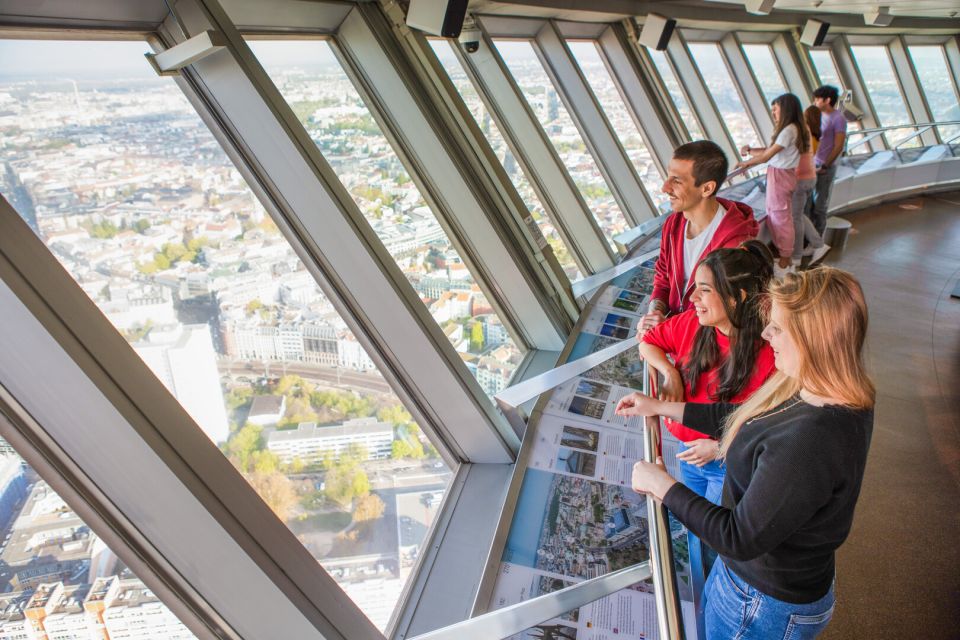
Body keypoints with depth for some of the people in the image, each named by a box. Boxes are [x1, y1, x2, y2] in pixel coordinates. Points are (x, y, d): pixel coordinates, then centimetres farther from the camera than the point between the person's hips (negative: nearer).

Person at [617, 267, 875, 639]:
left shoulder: (809, 442, -40)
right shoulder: (834, 395, -10)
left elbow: (741, 538, -30)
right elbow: (743, 417, 4)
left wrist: (661, 485, -20)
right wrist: (660, 407, 6)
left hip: (768, 603, -7)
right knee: (711, 610, 31)